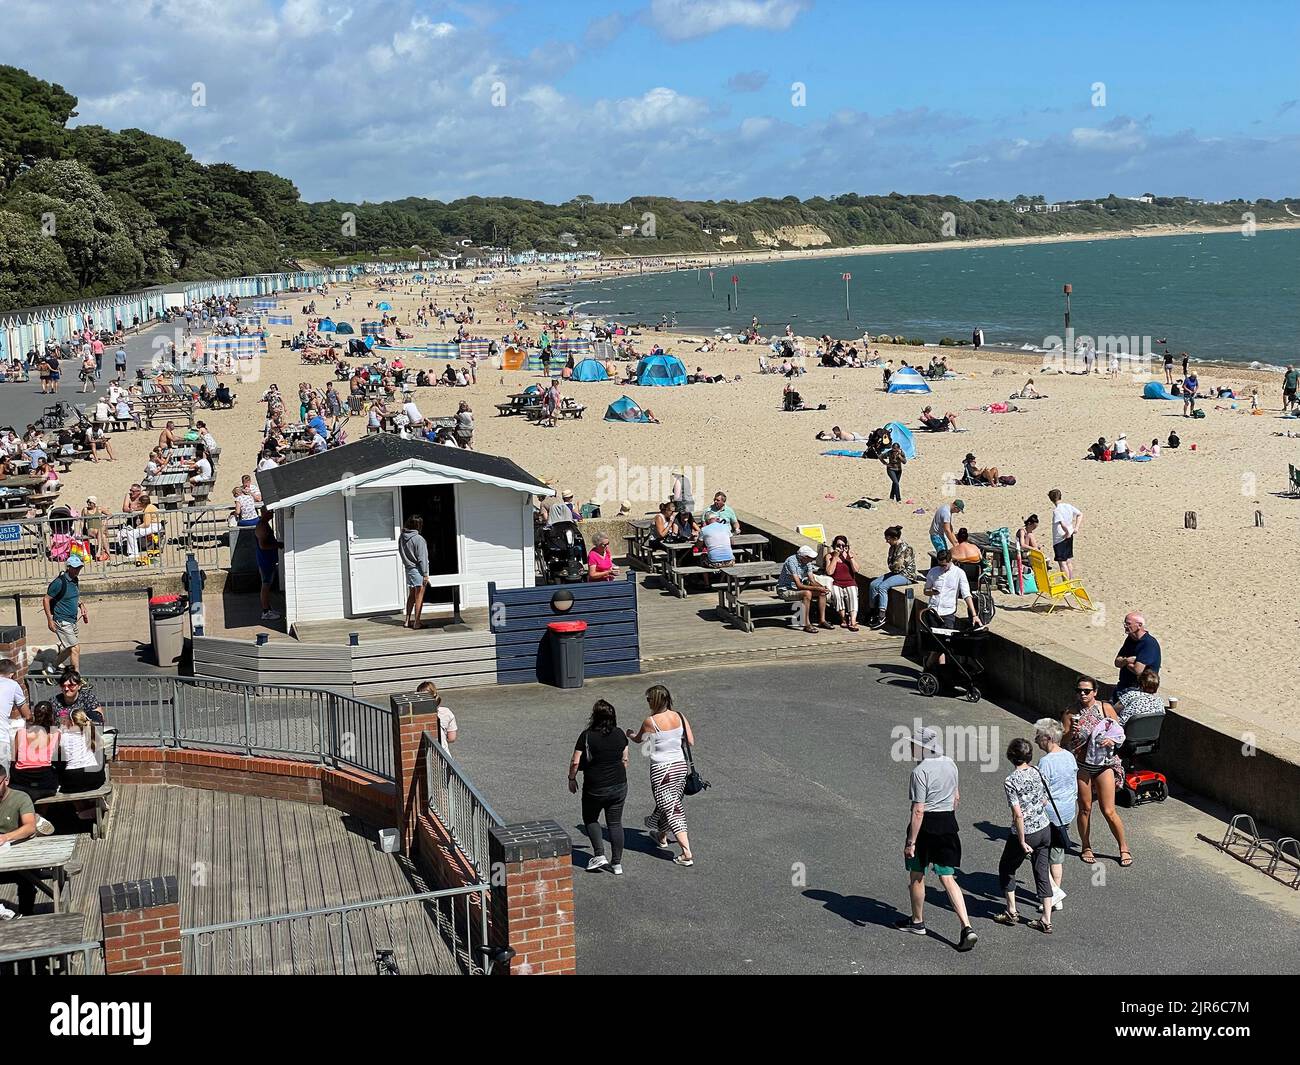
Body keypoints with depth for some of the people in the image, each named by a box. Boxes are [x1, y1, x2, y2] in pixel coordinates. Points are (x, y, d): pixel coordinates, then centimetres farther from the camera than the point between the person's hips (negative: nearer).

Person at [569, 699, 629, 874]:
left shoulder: (587, 736, -15)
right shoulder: (620, 735, -2)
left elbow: (575, 762, -13)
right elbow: (625, 760, 9)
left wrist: (572, 779, 4)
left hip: (595, 788, -4)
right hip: (619, 786, 4)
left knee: (590, 819, 19)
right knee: (615, 823, 12)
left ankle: (599, 855, 9)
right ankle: (617, 863, 14)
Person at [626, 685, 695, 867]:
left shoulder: (650, 722, -15)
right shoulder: (679, 717, -3)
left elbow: (638, 739, 4)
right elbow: (691, 741, 1)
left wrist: (630, 734, 27)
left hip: (661, 769, -6)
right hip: (680, 765, 6)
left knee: (670, 809, -2)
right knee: (672, 804, 24)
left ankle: (687, 853, -8)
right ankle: (661, 837, 46)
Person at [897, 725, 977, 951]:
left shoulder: (920, 771, -19)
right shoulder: (950, 764, 5)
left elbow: (918, 811, -20)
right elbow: (956, 797, 16)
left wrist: (911, 842, -16)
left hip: (926, 825, -7)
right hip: (948, 823, 7)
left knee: (916, 876, 15)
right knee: (948, 878, 7)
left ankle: (917, 922, 31)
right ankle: (967, 928, -5)